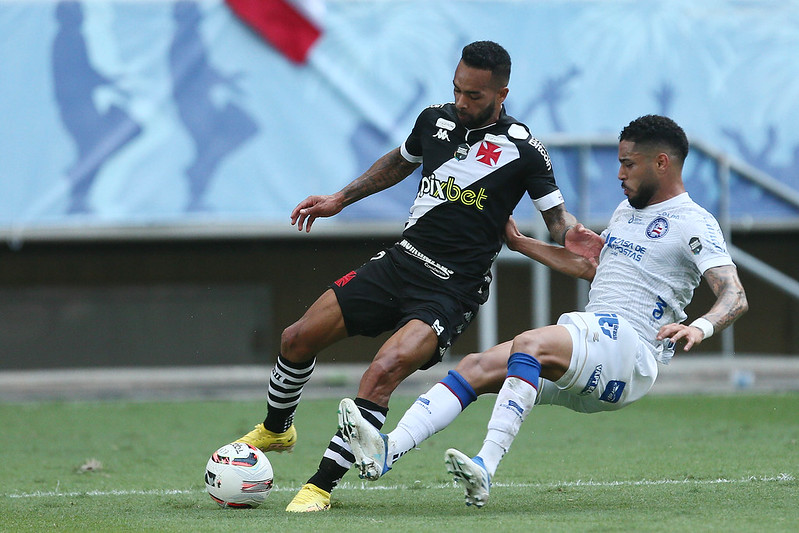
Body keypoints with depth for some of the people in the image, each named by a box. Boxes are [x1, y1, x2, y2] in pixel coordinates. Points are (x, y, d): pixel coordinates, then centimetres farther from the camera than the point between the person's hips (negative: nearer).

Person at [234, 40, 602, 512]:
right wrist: (340, 200, 25)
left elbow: (557, 215, -3)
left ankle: (322, 486, -20)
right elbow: (399, 162, 25)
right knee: (298, 339, 5)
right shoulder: (436, 120, 4)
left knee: (383, 372, -28)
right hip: (401, 261, 6)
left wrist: (572, 235, -26)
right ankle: (275, 431, 34)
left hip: (451, 292, -6)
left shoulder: (522, 150, -11)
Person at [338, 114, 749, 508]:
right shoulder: (626, 211, 25)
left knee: (530, 343, -33)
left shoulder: (693, 223, -3)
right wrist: (519, 243, 38)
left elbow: (735, 297, -14)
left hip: (630, 351, -8)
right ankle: (388, 449, -29)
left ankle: (485, 467, -44)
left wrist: (699, 327, -34)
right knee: (477, 366, -11)